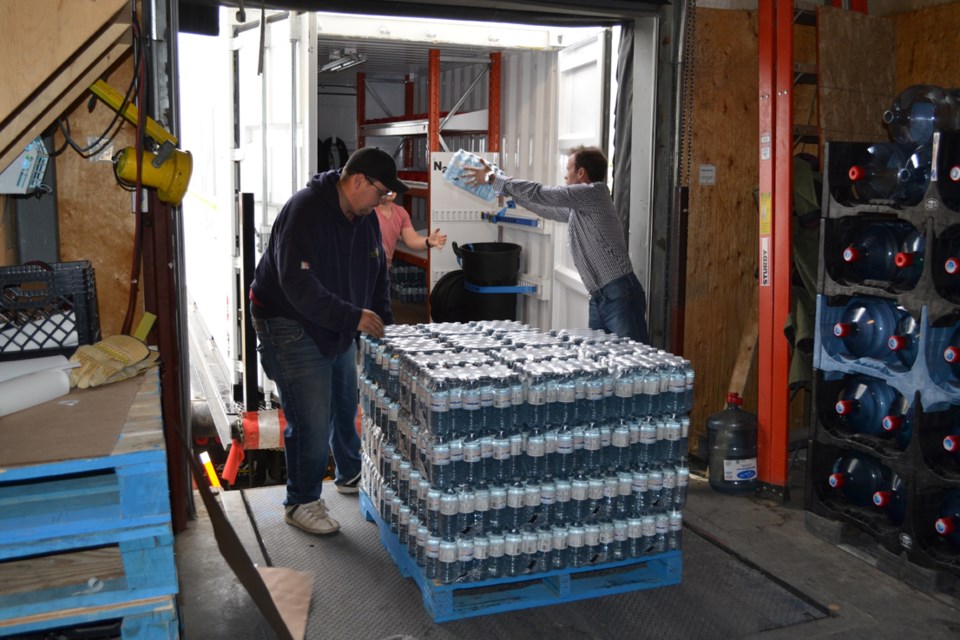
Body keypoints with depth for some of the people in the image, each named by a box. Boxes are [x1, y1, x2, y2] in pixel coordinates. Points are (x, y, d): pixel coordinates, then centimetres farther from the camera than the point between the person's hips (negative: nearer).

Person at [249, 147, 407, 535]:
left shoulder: (365, 218, 3)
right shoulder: (305, 210, -24)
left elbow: (377, 276, 14)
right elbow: (297, 283, -32)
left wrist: (382, 324, 1)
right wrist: (353, 316, -33)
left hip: (339, 329, 9)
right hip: (292, 327, -9)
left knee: (346, 407, 20)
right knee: (311, 421, -7)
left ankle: (350, 475, 42)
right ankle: (301, 503, 11)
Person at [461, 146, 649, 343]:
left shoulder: (594, 192, -8)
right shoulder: (576, 209, 18)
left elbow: (540, 194, -10)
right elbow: (545, 208, 34)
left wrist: (493, 179, -1)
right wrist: (504, 185, 35)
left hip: (620, 295, -9)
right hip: (599, 299, 9)